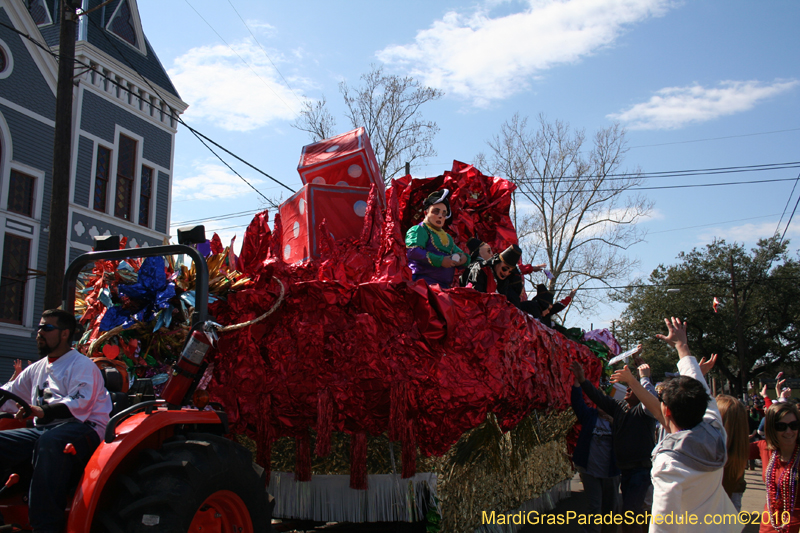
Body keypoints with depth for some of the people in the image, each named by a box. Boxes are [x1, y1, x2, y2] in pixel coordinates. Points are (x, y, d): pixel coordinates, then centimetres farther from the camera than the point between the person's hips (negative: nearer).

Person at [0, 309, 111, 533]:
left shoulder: (82, 365, 2)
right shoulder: (37, 368, 27)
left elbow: (79, 403, -15)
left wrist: (44, 412, -32)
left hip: (82, 429, -8)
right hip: (43, 430, 8)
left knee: (49, 441, -41)